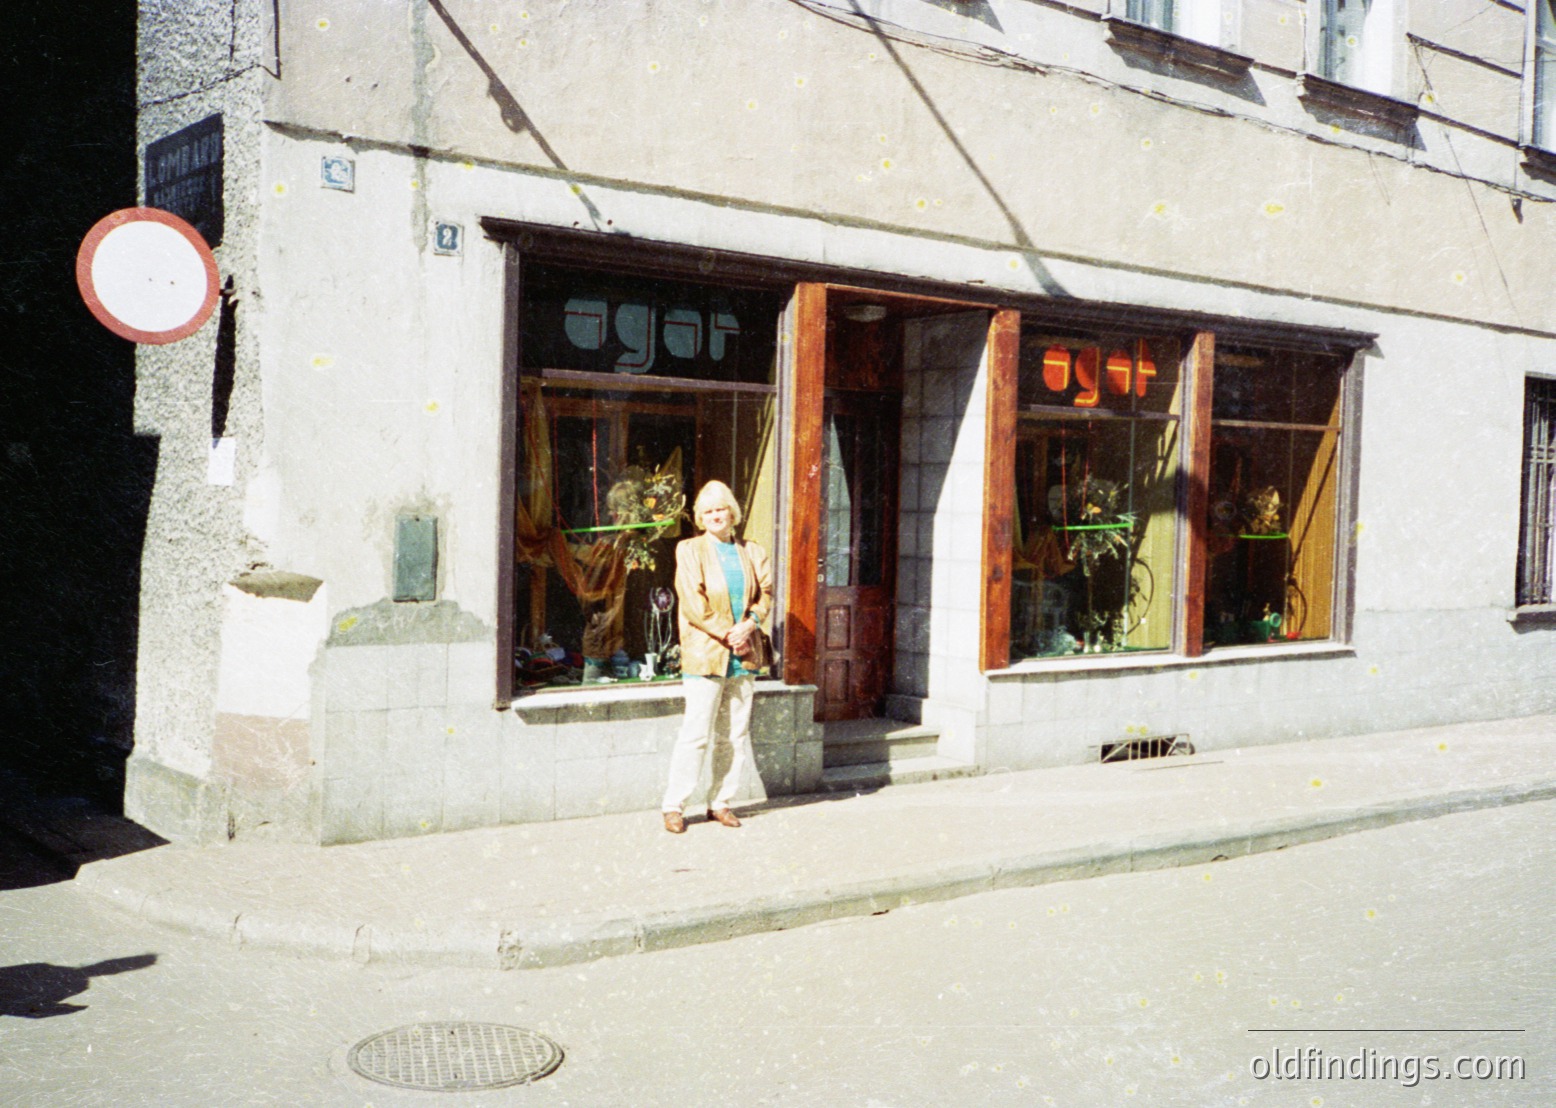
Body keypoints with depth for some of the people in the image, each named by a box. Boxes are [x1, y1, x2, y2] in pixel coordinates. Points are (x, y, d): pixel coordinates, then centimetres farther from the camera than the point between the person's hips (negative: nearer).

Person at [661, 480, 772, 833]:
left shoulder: (752, 552, 13)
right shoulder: (690, 551, 1)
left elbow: (765, 593, 9)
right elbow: (692, 602, -8)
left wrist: (749, 624, -10)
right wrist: (726, 634, -13)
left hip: (742, 656, 5)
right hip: (705, 654, -4)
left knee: (736, 735, 7)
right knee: (696, 733, -7)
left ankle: (721, 803, 17)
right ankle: (674, 807, 2)